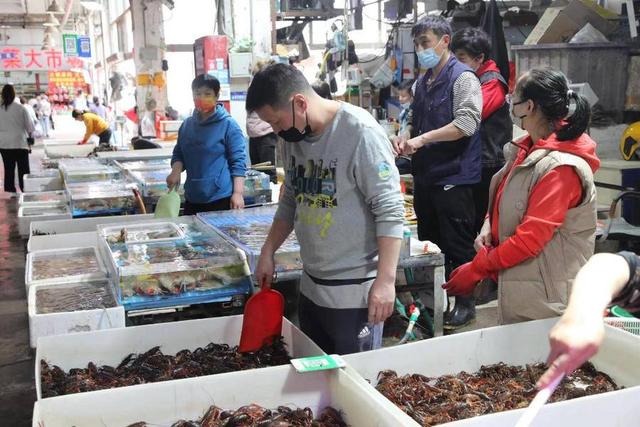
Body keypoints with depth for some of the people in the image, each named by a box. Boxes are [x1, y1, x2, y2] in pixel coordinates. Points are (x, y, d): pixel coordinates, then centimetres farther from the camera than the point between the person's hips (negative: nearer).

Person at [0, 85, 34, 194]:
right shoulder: (21, 108, -9)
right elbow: (29, 125, -3)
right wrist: (30, 137, 12)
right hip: (20, 143, -3)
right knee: (23, 169, 5)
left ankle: (10, 190, 12)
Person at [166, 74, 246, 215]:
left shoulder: (228, 125, -6)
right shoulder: (186, 125, 10)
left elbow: (238, 161, -9)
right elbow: (178, 154, 18)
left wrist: (238, 193, -15)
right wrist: (176, 171, -3)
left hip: (221, 199, -5)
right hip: (192, 199, 5)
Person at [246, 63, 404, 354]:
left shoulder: (360, 132, -17)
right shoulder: (294, 135, 7)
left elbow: (390, 210, -18)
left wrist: (386, 280, -21)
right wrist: (268, 253, 13)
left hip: (355, 292, -7)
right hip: (310, 287, 8)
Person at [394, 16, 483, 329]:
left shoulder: (463, 78, -9)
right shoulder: (423, 83, 15)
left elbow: (466, 123, -22)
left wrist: (422, 139, -23)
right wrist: (405, 139, 4)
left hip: (453, 177, -8)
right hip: (425, 174, 8)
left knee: (458, 245, 1)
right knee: (429, 242, 16)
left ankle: (465, 304, 15)